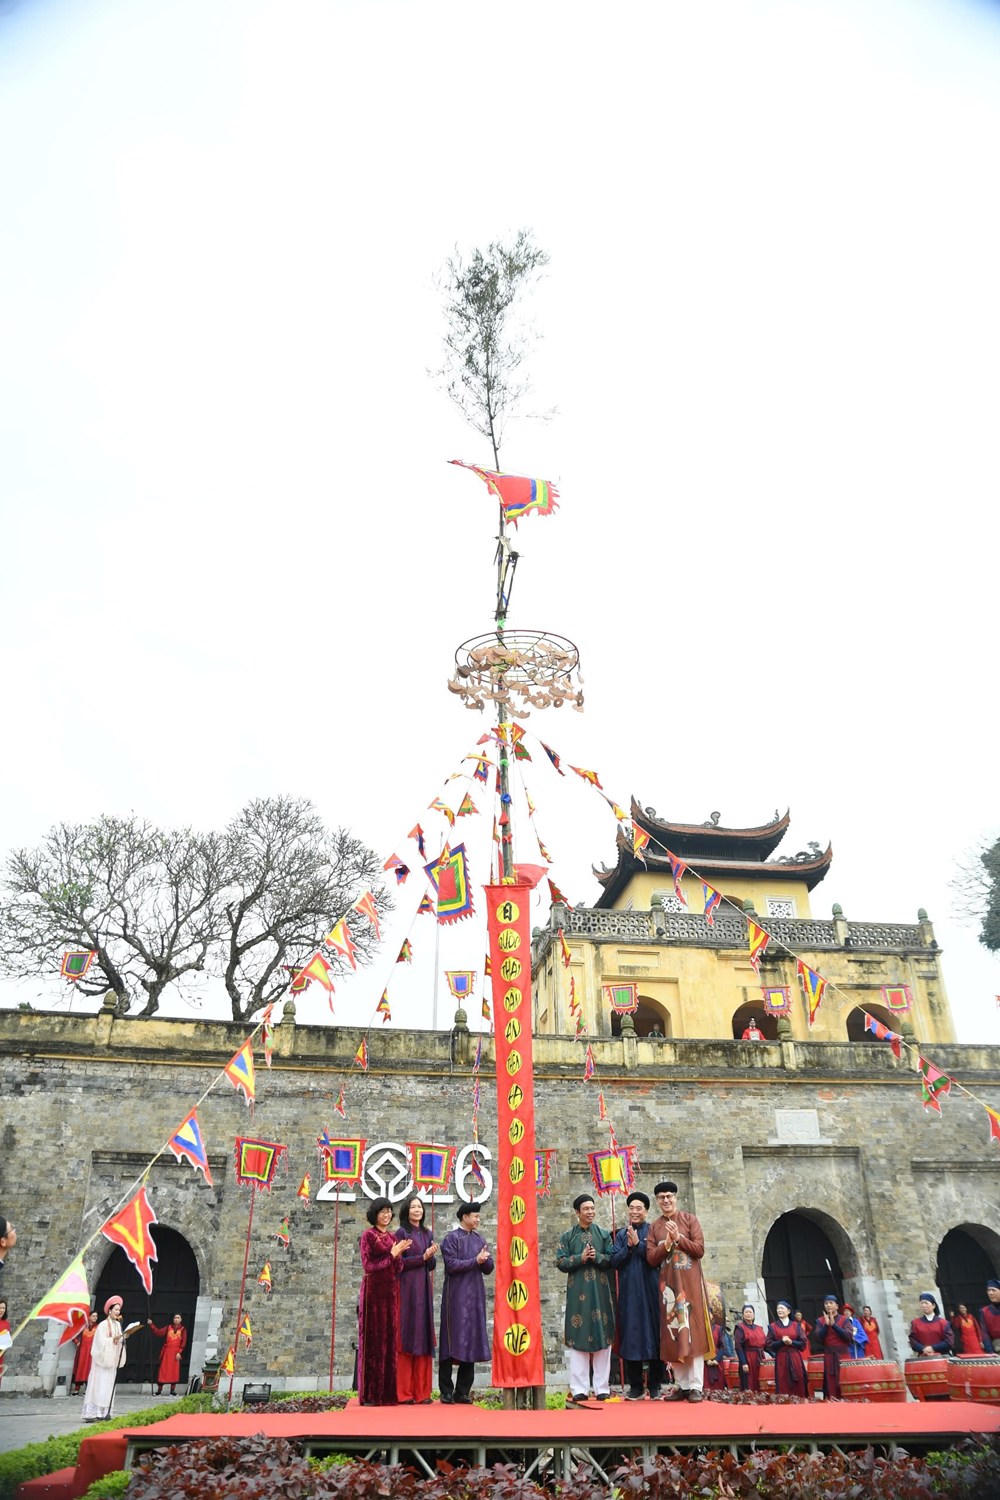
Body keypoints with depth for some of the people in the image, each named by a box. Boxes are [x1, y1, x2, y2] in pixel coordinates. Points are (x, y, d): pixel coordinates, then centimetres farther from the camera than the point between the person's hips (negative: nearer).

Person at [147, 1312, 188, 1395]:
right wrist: (151, 1325, -5)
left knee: (174, 1371, -3)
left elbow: (183, 1342, 0)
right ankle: (159, 1389, 8)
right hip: (167, 1351, 1)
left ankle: (172, 1390, 5)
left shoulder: (183, 1329, 4)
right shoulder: (168, 1327, 10)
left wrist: (179, 1352, -11)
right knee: (163, 1370, 0)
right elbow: (158, 1332, 2)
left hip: (175, 1353, -1)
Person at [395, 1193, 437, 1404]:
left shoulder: (428, 1234, 15)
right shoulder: (402, 1233, -2)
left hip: (424, 1288, 5)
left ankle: (421, 1392, 9)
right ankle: (404, 1393, 0)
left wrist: (432, 1256, -9)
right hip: (407, 1287, -5)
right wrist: (423, 1257, -15)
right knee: (407, 1336, -5)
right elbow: (399, 1263, -9)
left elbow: (431, 1266, 12)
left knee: (423, 1336, 4)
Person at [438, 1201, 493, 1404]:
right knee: (452, 1342, -3)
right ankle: (446, 1392, 7)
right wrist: (475, 1260, -15)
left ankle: (462, 1391, 11)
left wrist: (485, 1259, -10)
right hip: (456, 1297, -5)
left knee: (472, 1341, 4)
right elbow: (451, 1265, -15)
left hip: (475, 1296, 5)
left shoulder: (479, 1239, 14)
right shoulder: (451, 1239, -3)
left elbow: (489, 1269, 12)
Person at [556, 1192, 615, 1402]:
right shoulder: (567, 1236, 8)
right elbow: (560, 1261, 1)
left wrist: (597, 1256, -11)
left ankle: (602, 1387, 7)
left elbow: (612, 1259, 6)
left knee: (603, 1337, 0)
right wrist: (580, 1258, -12)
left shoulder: (604, 1234, 11)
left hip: (600, 1290, 1)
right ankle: (579, 1389, 1)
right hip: (577, 1291, -1)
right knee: (578, 1338, -4)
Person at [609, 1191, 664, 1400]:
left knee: (653, 1334, -1)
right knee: (631, 1336, 1)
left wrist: (638, 1244, -15)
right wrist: (628, 1247, -11)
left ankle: (655, 1386, 9)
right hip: (629, 1293, 2)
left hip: (650, 1291, -2)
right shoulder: (621, 1235, 11)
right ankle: (635, 1387, 10)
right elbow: (614, 1261, 2)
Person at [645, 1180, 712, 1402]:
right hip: (668, 1283, 3)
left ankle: (695, 1387, -1)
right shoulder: (654, 1227, 9)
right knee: (672, 1334, 3)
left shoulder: (689, 1219, 3)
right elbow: (651, 1258, 1)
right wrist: (667, 1243, -13)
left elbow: (699, 1249, -5)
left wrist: (679, 1238, -16)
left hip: (689, 1281, -3)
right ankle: (682, 1385, 11)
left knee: (692, 1331, -5)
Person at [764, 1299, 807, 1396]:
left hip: (795, 1359, 1)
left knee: (798, 1388, -2)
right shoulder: (773, 1327, 6)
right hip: (781, 1360, -1)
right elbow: (768, 1344, -1)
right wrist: (781, 1342, -14)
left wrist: (791, 1342, -12)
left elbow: (803, 1343, 3)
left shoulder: (796, 1325, 9)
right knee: (783, 1387, -5)